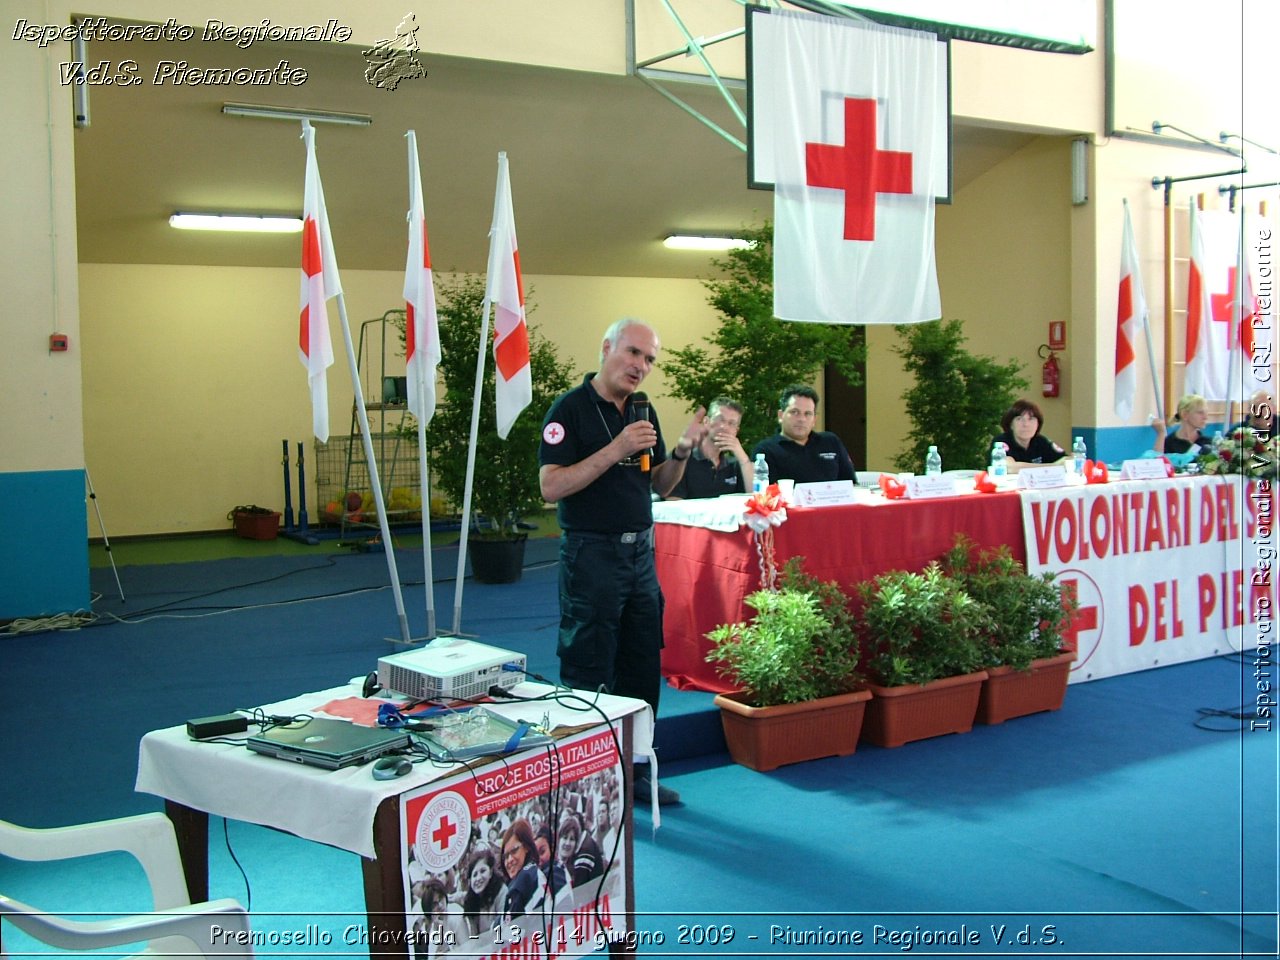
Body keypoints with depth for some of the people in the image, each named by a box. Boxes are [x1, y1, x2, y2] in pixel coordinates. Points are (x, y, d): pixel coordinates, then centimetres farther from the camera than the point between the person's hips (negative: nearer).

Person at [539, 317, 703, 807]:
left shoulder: (642, 412, 11)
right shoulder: (570, 409, -11)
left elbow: (660, 486, 15)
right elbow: (551, 486, -20)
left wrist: (682, 450, -4)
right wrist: (615, 449, -24)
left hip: (641, 551, 7)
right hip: (592, 554, -7)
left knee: (643, 670, 13)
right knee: (589, 675, 1)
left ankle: (634, 771, 25)